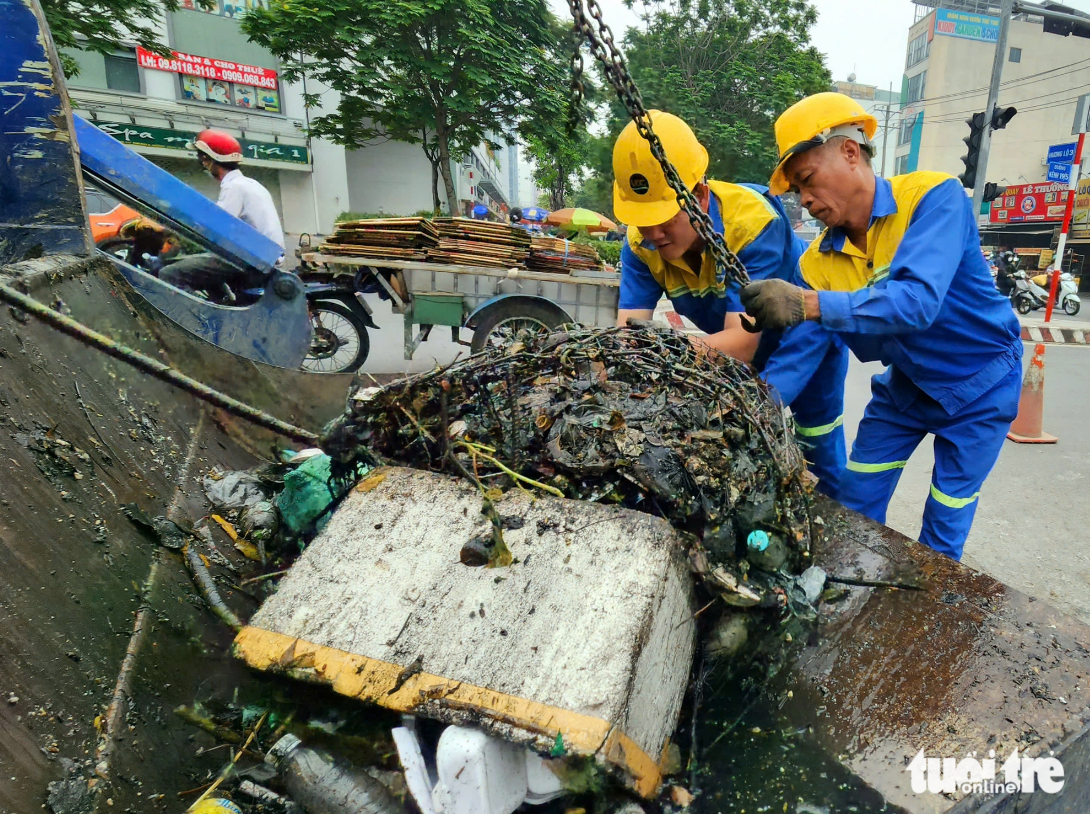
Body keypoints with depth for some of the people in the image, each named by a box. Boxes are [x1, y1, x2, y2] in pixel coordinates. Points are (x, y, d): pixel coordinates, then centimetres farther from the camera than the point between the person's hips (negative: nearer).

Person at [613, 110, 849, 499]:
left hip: (799, 337, -4)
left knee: (819, 458, 2)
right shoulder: (641, 242, -20)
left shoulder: (753, 219, -35)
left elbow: (744, 342, -43)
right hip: (721, 346, 4)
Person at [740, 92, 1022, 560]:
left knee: (944, 527, 5)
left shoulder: (934, 197, -27)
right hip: (905, 384, 5)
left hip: (979, 386, -4)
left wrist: (809, 304, -52)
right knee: (856, 505, 8)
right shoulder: (817, 262, -13)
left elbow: (919, 301, -42)